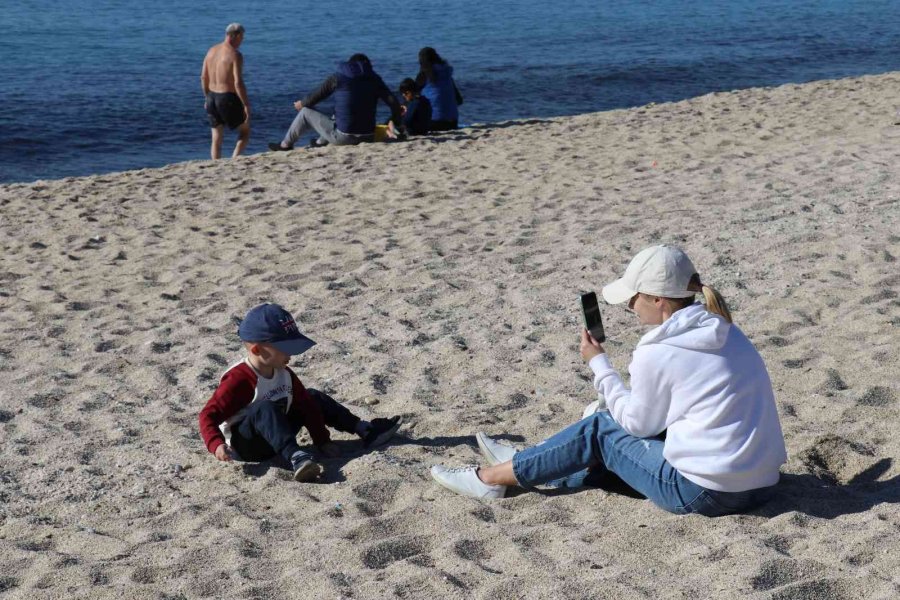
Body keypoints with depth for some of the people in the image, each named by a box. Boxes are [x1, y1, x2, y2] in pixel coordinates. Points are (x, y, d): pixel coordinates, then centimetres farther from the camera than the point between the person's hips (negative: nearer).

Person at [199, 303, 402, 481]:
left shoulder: (284, 374, 0)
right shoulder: (239, 380, -25)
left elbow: (305, 404, 6)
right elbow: (209, 415, -27)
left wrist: (322, 440, 3)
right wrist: (217, 445, -43)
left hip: (273, 437, 8)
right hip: (244, 445, -8)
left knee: (313, 397, 10)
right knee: (265, 409, -38)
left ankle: (365, 431, 11)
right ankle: (296, 458, -51)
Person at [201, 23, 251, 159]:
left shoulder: (212, 50, 6)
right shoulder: (235, 55, -15)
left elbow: (203, 77, 11)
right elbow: (238, 83, -21)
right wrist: (246, 105, -15)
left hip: (212, 97, 6)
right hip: (228, 99, -6)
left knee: (216, 138, 14)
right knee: (245, 131, 12)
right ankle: (234, 160, -5)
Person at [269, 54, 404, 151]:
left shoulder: (338, 78, -2)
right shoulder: (375, 79, 5)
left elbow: (315, 98, 6)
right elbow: (394, 103, -4)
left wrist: (301, 104, 27)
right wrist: (396, 124, 9)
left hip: (342, 137, -5)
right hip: (368, 137, 5)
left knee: (305, 112, 16)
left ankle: (285, 145, 32)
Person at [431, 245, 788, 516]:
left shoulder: (656, 355, -16)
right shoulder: (726, 332, 9)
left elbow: (639, 422, 0)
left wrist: (598, 363, 7)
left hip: (704, 492, -8)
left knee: (601, 429, 7)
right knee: (626, 431, 21)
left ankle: (494, 477, 19)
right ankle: (529, 468, 35)